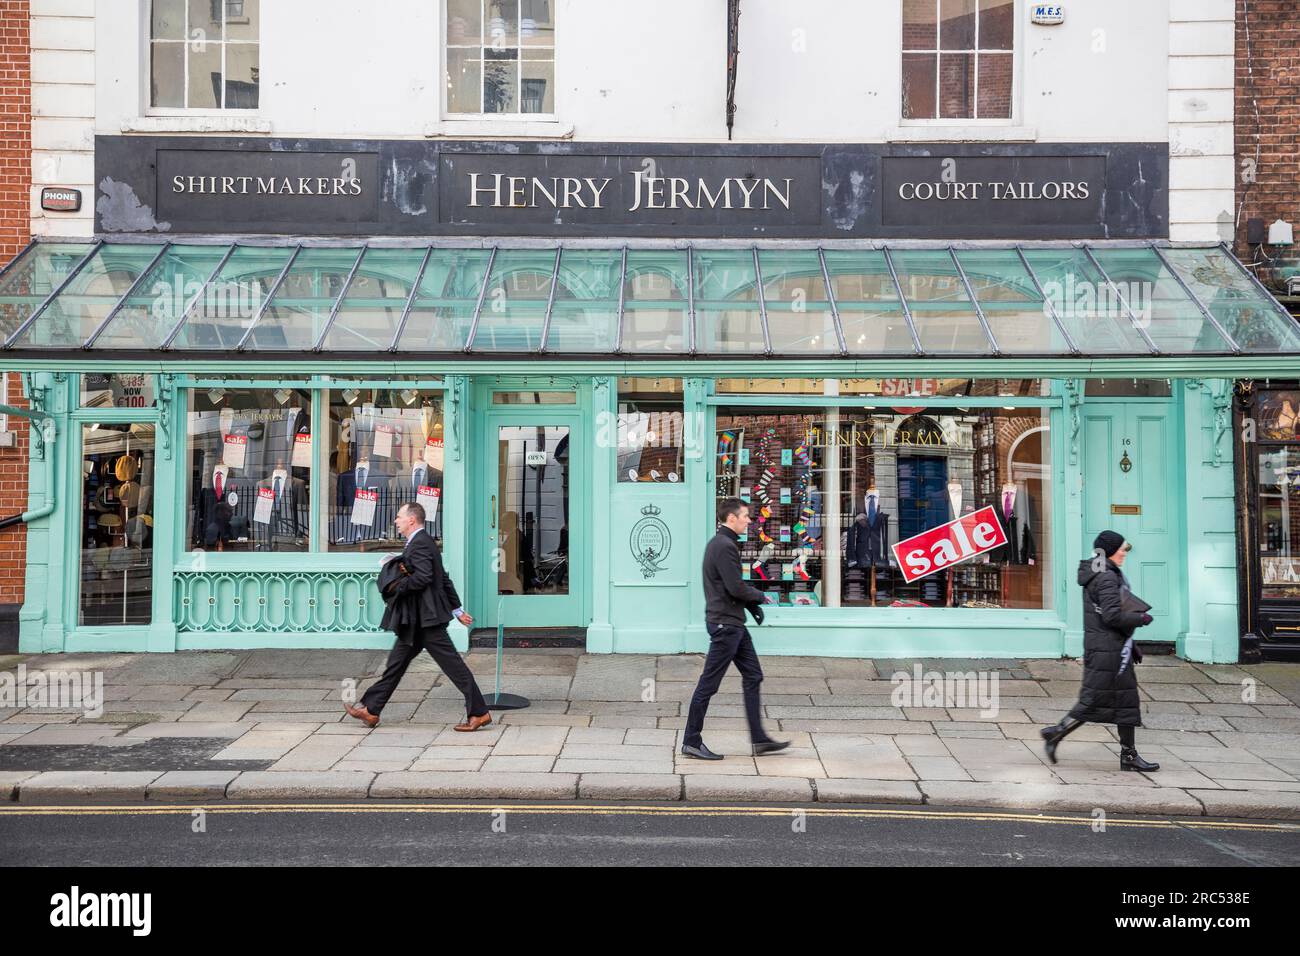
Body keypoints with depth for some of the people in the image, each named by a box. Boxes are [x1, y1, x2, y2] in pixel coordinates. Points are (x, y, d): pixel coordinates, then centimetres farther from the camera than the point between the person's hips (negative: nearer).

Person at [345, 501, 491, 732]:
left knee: (452, 663, -6)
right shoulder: (422, 542, 17)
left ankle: (479, 712, -1)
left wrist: (398, 586, -12)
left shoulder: (419, 543, -14)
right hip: (417, 621, 10)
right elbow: (444, 579, 21)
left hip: (426, 619, -10)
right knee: (396, 663, 14)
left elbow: (423, 577, -28)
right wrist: (457, 609, 23)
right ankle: (371, 710, 22)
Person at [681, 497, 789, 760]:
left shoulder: (720, 543, 16)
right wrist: (758, 596, -4)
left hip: (733, 623, 11)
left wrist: (752, 605, 8)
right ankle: (691, 742, 7)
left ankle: (759, 739, 16)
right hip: (725, 623, -11)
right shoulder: (724, 546, -18)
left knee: (753, 677, 12)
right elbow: (736, 588, -22)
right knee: (708, 683, -2)